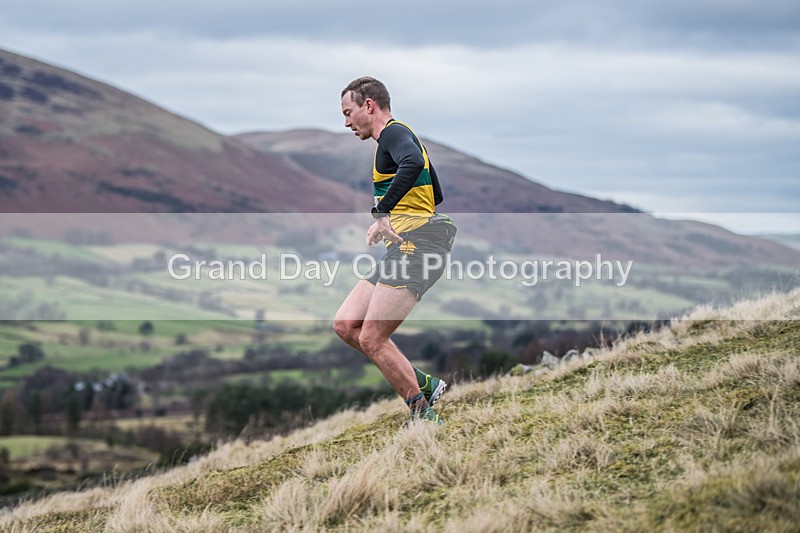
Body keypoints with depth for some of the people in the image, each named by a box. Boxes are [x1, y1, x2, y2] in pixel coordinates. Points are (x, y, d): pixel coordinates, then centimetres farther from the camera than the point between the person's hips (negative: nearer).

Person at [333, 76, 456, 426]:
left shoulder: (394, 132, -6)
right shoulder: (396, 137, 25)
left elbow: (413, 163, -31)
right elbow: (436, 196, 31)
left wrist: (382, 212, -28)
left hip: (416, 242, -10)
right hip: (403, 249, 10)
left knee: (371, 339, -14)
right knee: (345, 325, 4)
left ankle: (424, 417, -8)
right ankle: (423, 384, 8)